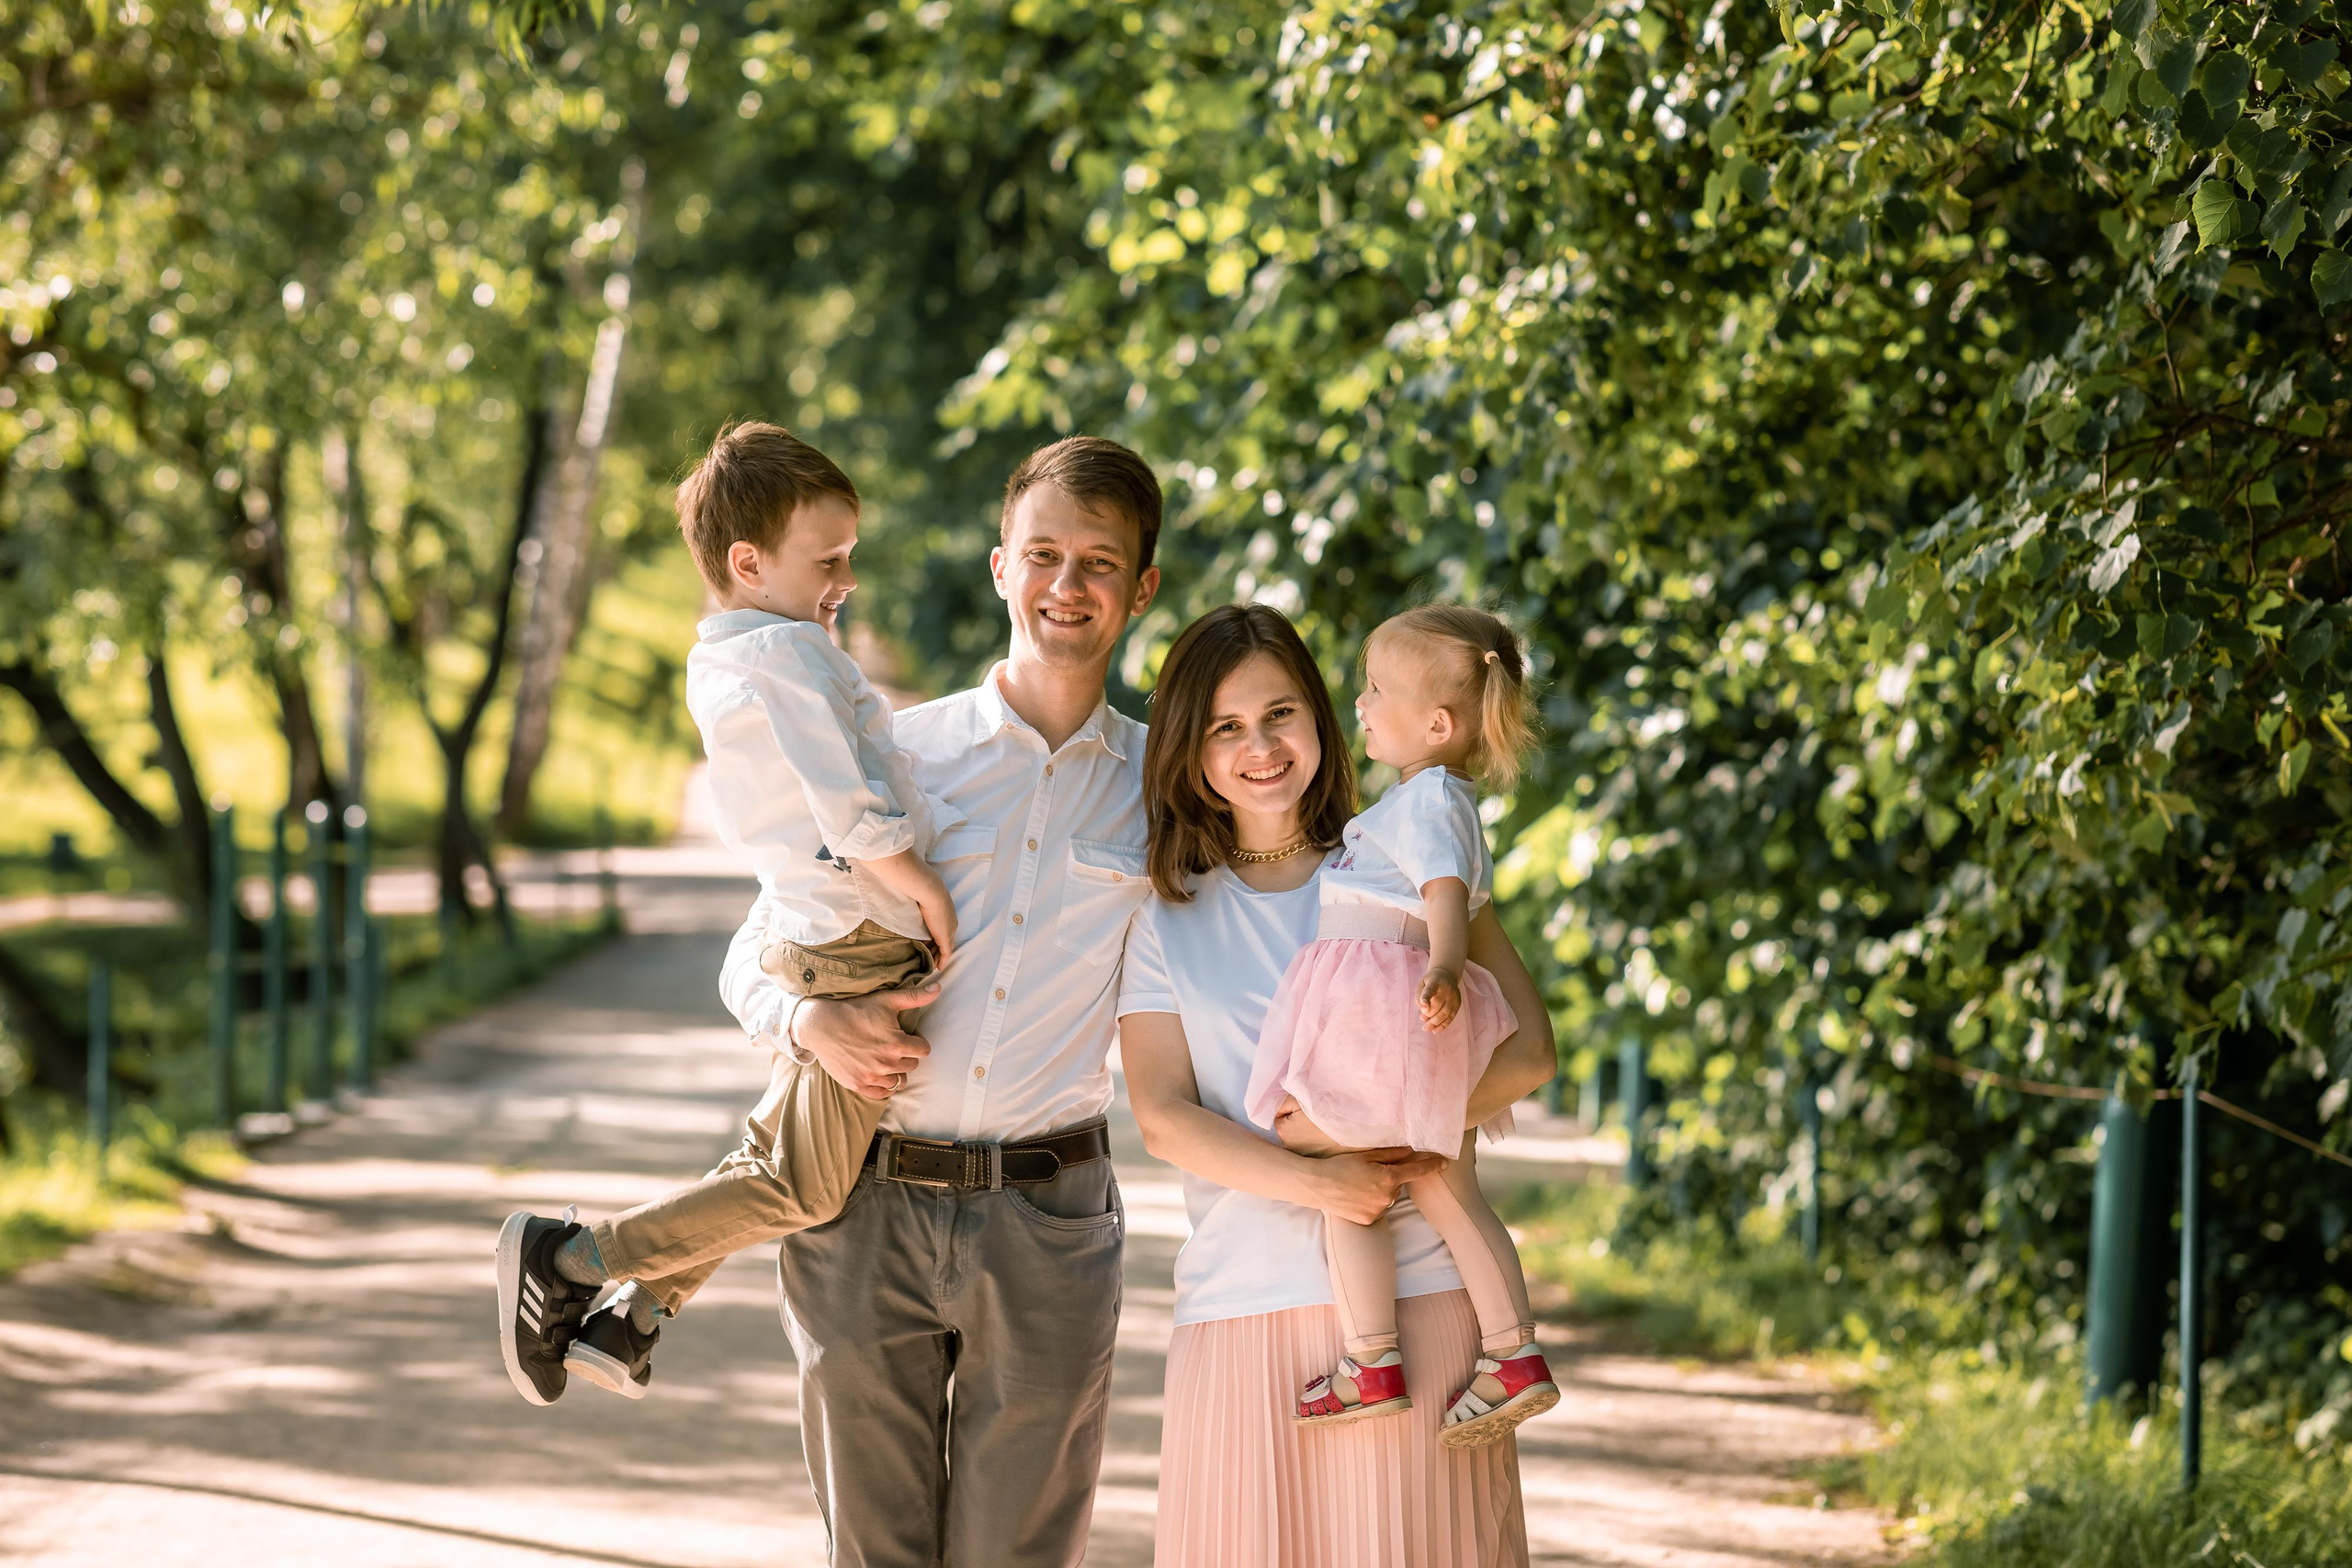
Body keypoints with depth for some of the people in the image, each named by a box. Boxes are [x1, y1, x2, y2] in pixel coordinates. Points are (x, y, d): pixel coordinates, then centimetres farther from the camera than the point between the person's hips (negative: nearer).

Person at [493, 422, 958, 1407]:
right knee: (802, 1189, -4)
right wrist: (930, 893, -12)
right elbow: (851, 813, -22)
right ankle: (566, 1261, -1)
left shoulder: (716, 663, 14)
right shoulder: (790, 653, -16)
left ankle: (630, 1322, 26)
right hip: (865, 945, -10)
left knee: (771, 1153, 21)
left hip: (815, 939, 10)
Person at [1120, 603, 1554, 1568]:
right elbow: (1163, 1117, 0)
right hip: (1241, 1302, 1)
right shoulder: (1166, 919, 11)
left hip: (1418, 1294, -1)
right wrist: (1314, 1179, -17)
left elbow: (1526, 1052, 2)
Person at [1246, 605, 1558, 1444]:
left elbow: (1447, 892, -25)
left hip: (1372, 1005, -10)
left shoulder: (1427, 800, -9)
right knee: (1450, 1193, 11)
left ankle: (1372, 1366, -3)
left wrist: (1443, 970, -42)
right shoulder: (1446, 800, 22)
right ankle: (1515, 1354, 8)